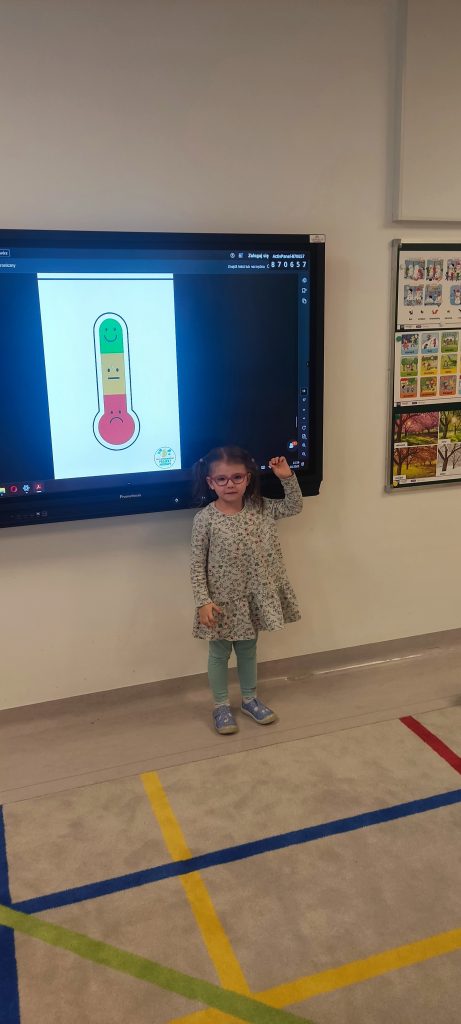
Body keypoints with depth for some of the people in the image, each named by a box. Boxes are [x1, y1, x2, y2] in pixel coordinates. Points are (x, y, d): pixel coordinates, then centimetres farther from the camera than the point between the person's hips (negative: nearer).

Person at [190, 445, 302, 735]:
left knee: (248, 649, 22)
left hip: (252, 597, 4)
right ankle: (221, 706, 32)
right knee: (220, 653, 14)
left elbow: (294, 507, 5)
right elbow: (198, 565, -13)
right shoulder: (205, 519, -16)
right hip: (222, 601, -4)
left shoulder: (260, 508, -5)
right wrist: (203, 601, -17)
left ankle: (250, 698, 41)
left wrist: (288, 478, -10)